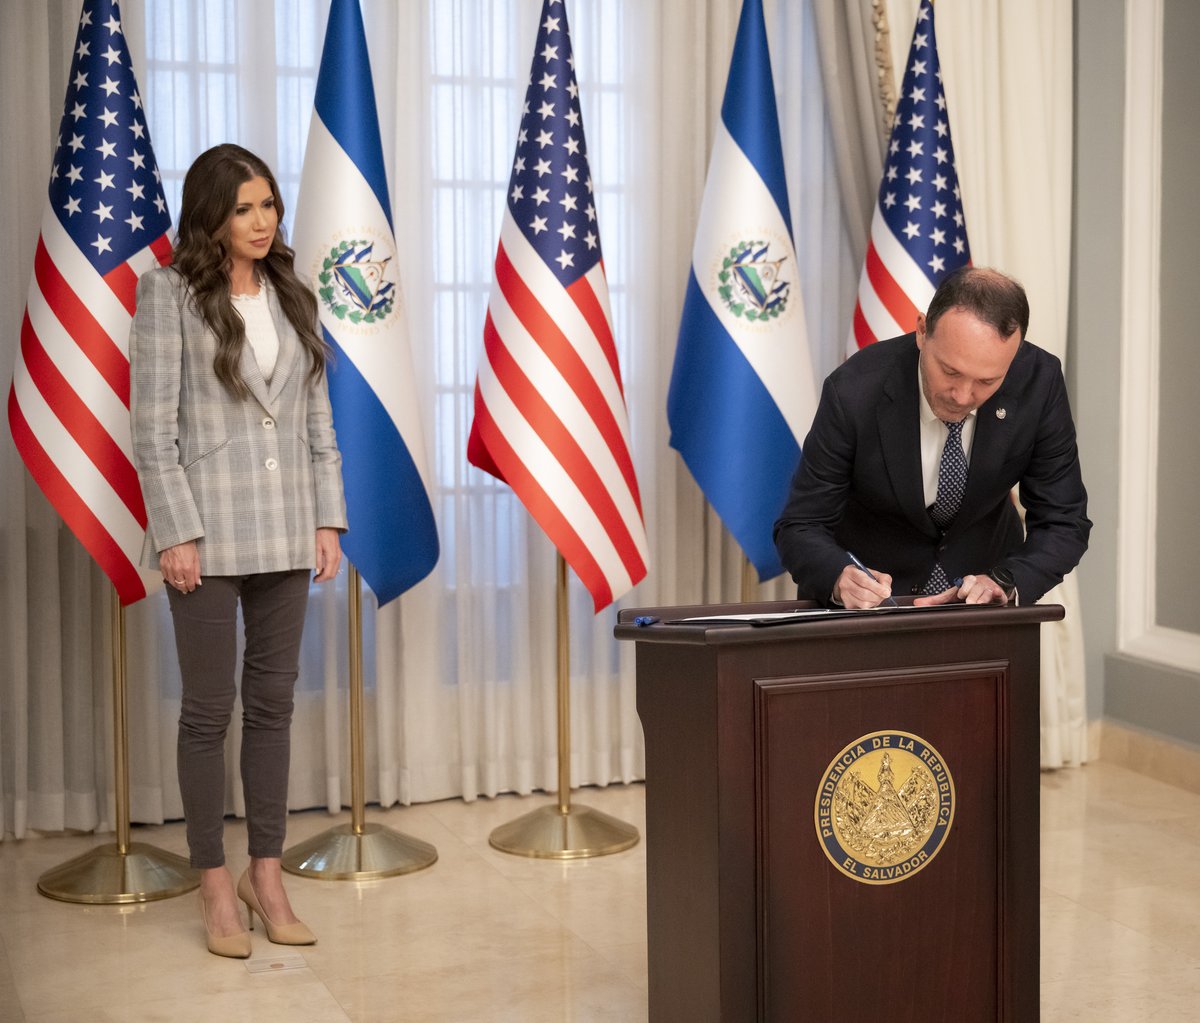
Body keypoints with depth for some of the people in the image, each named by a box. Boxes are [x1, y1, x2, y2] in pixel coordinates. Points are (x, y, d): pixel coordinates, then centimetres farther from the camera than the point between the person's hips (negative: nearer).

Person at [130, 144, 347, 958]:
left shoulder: (293, 297, 11)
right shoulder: (169, 294, -4)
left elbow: (318, 419, 12)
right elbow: (152, 425, -8)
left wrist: (328, 519, 5)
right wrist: (177, 532, -13)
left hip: (285, 531, 5)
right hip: (209, 532, -5)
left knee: (274, 701, 9)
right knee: (210, 708, 2)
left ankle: (267, 875, 19)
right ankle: (217, 887, 13)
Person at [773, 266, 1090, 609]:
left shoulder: (1039, 383, -18)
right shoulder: (855, 391, -24)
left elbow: (1064, 523, -10)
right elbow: (801, 527, -17)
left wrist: (1004, 583, -29)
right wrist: (840, 579, -38)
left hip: (982, 574, 2)